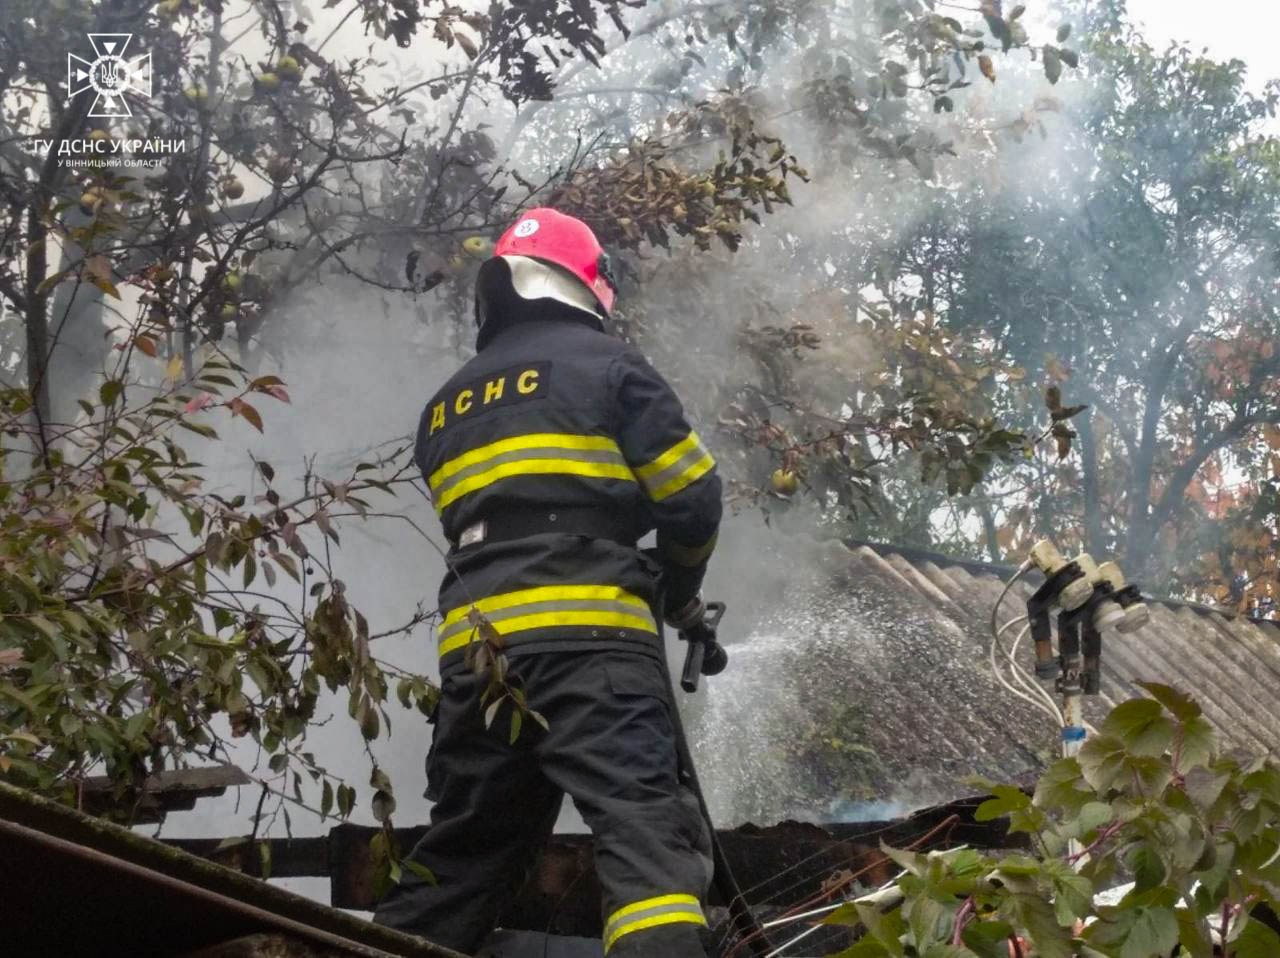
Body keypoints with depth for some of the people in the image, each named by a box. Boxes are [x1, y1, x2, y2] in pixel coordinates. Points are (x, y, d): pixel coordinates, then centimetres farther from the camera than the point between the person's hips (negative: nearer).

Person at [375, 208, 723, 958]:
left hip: (474, 646, 6)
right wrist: (680, 589, 21)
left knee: (462, 851, 14)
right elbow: (692, 496, 3)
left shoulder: (447, 408, 23)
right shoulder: (603, 364, 6)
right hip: (587, 631, -6)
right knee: (643, 821, -16)